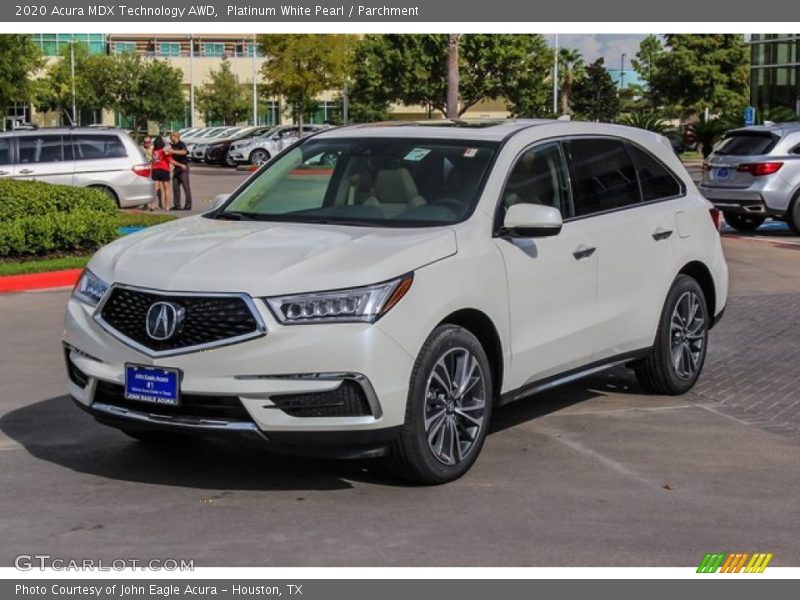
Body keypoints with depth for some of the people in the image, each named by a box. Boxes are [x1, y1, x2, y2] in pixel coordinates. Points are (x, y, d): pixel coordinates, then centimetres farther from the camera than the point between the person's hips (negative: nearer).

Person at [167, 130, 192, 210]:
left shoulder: (181, 144, -10)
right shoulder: (173, 146, 15)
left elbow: (184, 152, -32)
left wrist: (173, 151, -37)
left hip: (183, 168, -8)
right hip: (176, 168, 8)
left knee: (186, 186, -6)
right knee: (175, 187, 6)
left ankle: (188, 205, -4)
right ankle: (177, 205, 10)